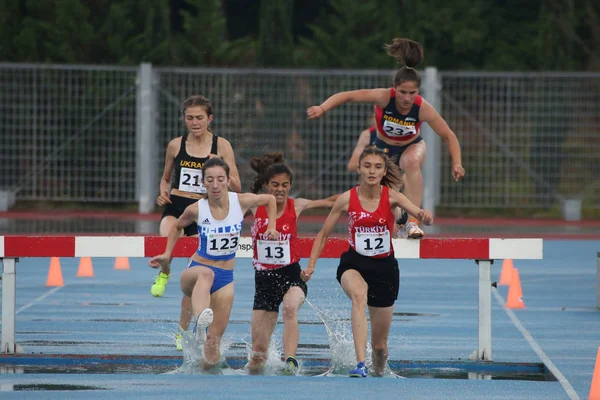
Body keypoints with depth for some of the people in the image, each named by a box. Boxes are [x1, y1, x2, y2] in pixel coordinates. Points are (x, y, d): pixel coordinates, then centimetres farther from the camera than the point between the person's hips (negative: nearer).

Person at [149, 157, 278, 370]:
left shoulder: (242, 202, -7)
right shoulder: (196, 209, -9)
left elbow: (270, 199, 14)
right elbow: (177, 227, 13)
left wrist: (271, 227, 6)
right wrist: (167, 255, 5)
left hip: (225, 278, 3)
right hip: (195, 271, -3)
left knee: (213, 345, -3)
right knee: (205, 274, -44)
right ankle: (201, 322, -71)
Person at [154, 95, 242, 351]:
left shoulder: (221, 146, 1)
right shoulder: (176, 145, 7)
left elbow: (236, 188, 1)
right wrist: (163, 193, -1)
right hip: (175, 206, 0)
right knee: (166, 239, -36)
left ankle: (183, 331, 16)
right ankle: (164, 274, -2)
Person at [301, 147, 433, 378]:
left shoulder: (391, 197, -8)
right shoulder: (347, 199, -7)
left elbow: (418, 213, -24)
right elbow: (323, 234, 3)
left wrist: (425, 217, -48)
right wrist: (311, 266, -5)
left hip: (385, 267, 1)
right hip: (354, 264, -1)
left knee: (379, 343, 9)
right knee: (359, 294, -40)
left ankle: (379, 373, 42)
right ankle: (360, 364, -48)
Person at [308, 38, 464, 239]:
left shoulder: (423, 108, -31)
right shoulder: (384, 98, -33)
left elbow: (449, 136, -21)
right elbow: (346, 96, -32)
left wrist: (456, 163, -31)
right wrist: (322, 108, -46)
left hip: (412, 146, -1)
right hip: (384, 147, 1)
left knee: (412, 162, -38)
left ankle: (412, 221, -37)